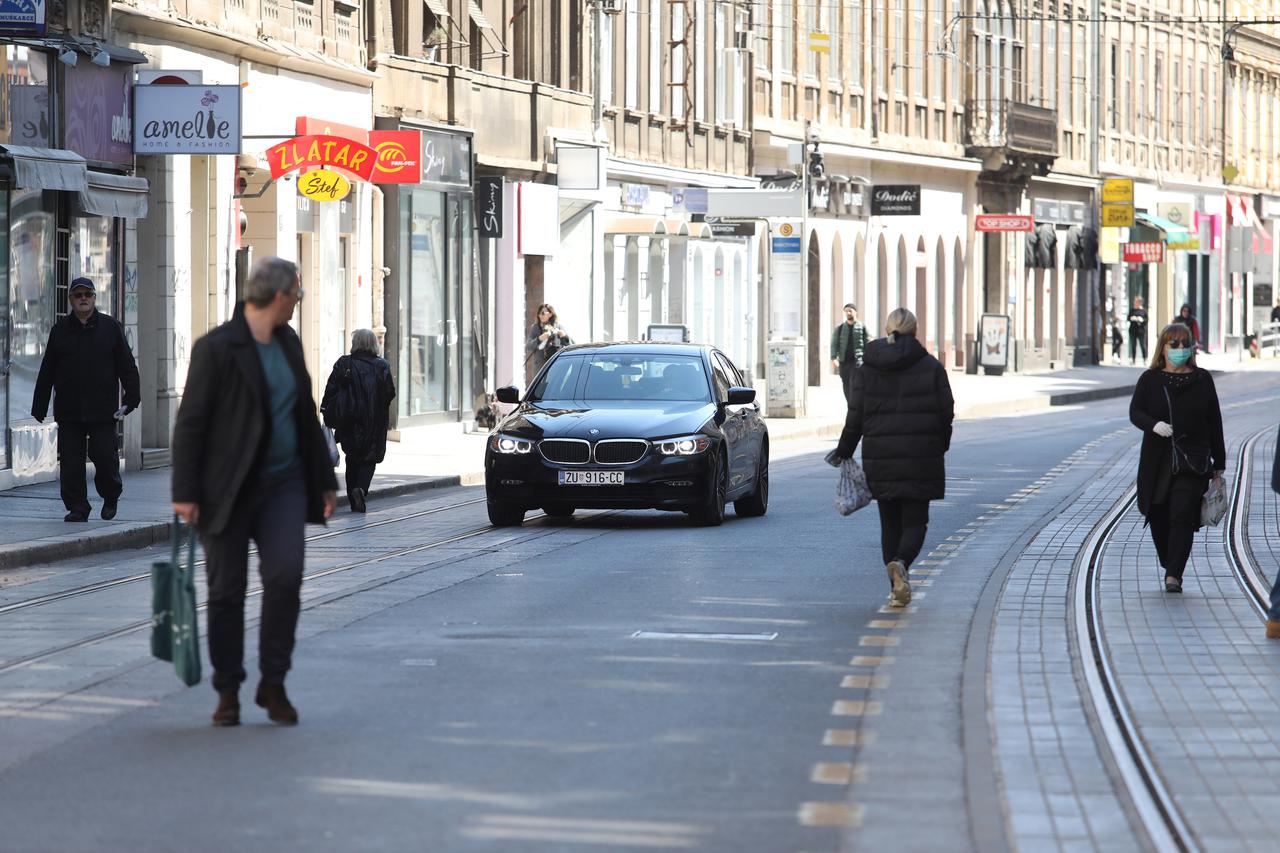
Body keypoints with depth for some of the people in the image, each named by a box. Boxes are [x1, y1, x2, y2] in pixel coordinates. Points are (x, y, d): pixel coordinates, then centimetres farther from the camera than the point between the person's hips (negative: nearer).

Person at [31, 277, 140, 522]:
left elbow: (126, 365, 4)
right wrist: (39, 407, 9)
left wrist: (130, 398, -5)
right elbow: (47, 371, 11)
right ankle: (77, 507, 7)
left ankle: (110, 496, 23)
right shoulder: (60, 330, 10)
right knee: (71, 462, -1)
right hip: (68, 412, 2)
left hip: (103, 410, -2)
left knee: (105, 457, -2)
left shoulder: (110, 327, 5)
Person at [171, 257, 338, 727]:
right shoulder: (216, 348, -12)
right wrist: (185, 493, -16)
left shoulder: (288, 343, 10)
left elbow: (306, 415, 18)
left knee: (285, 575, -12)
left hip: (283, 484, 5)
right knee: (227, 590, 1)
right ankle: (228, 692, 14)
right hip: (227, 489, -5)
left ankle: (273, 684, -1)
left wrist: (324, 479, 16)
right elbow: (190, 422, -12)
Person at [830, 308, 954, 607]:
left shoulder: (866, 368, 1)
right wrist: (941, 445, 16)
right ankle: (901, 562, -28)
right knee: (915, 522, 3)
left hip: (879, 458, 2)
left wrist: (844, 451, 11)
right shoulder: (930, 367, -3)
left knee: (890, 523, 13)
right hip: (920, 458, -2)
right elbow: (945, 412, -1)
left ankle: (898, 590, 12)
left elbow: (856, 415, 0)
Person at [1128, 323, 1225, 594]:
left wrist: (1219, 464, 6)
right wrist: (1154, 425, -27)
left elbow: (1214, 421, 8)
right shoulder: (1150, 379, 7)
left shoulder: (1202, 379, 7)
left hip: (1193, 462, -2)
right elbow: (1135, 412, -4)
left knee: (1182, 516, -14)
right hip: (1157, 460, 2)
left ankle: (1174, 575, -18)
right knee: (1158, 517, 6)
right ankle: (1170, 567, 27)